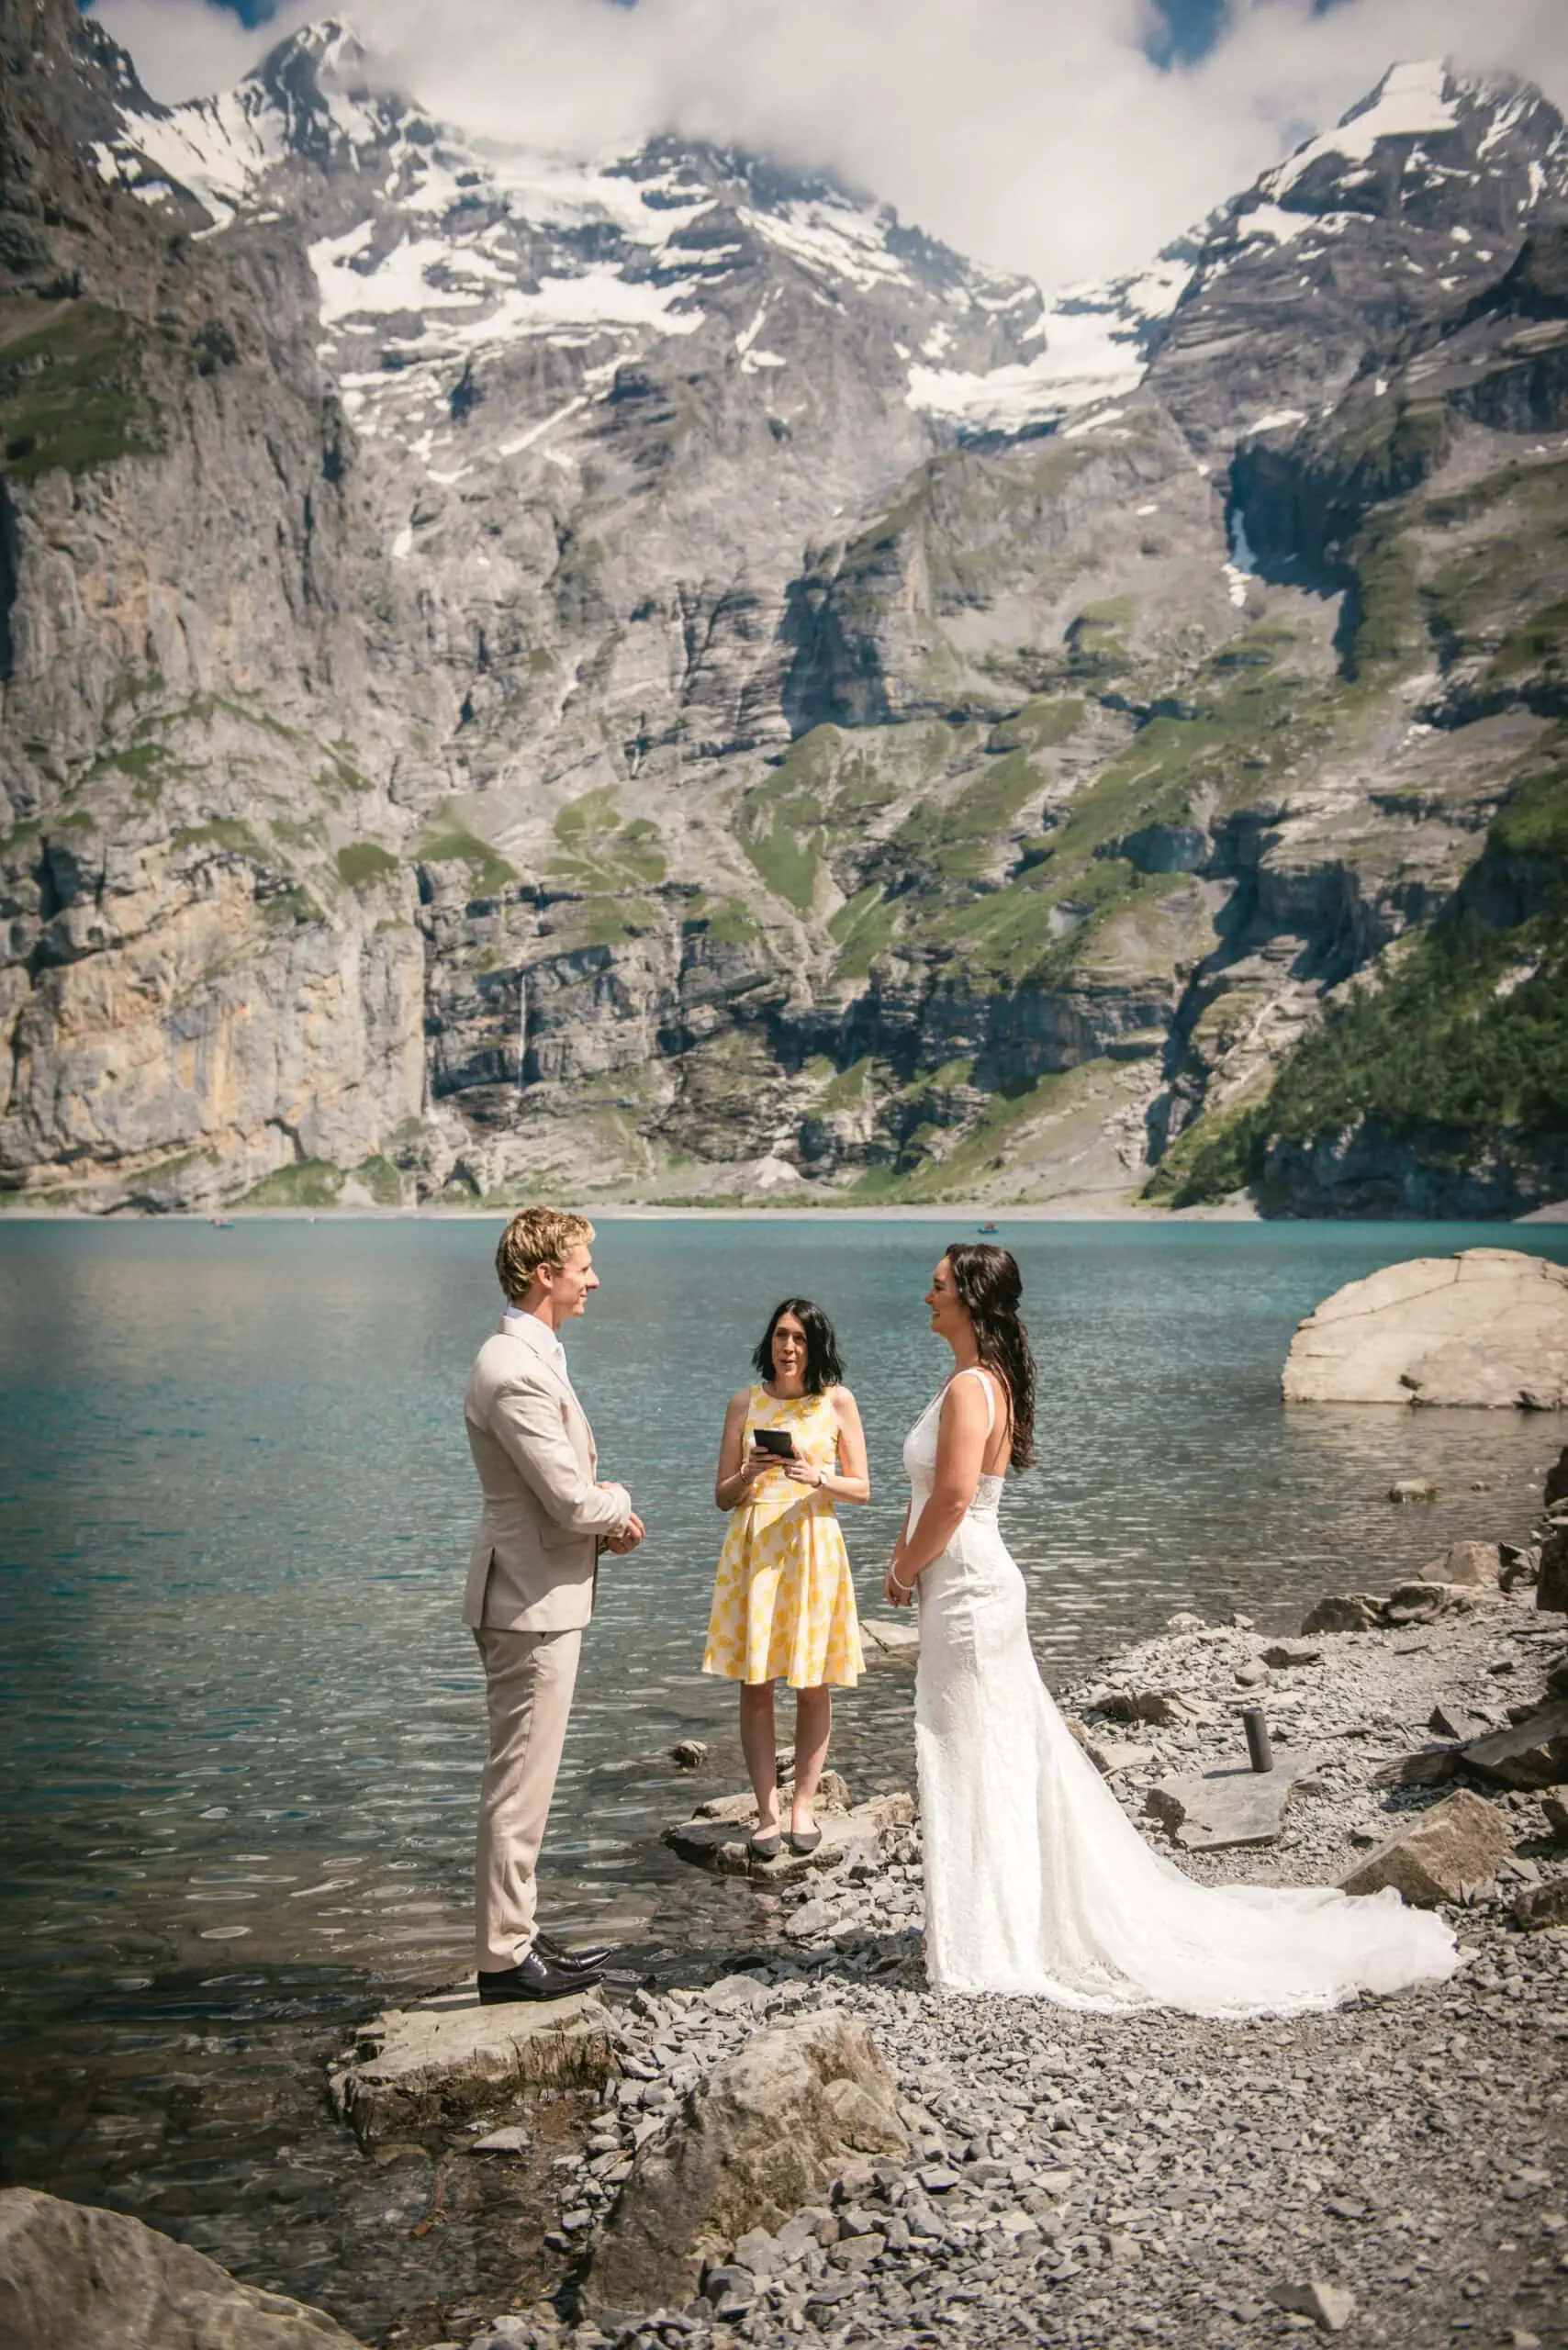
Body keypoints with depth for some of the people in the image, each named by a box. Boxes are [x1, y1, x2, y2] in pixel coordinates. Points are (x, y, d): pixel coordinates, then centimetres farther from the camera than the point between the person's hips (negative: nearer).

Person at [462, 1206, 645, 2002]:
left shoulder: (528, 1358, 12)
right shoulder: (517, 1373, -22)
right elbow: (572, 1500, -24)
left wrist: (604, 1519, 3)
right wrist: (620, 1508, -3)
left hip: (538, 1596, 11)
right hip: (532, 1603, -11)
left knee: (524, 1780, 18)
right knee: (519, 1785, -1)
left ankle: (515, 1935, 28)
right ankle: (503, 1957, 8)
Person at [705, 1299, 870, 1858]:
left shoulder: (836, 1401, 2)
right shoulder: (745, 1402, 7)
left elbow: (861, 1489, 4)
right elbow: (722, 1496, 8)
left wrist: (818, 1477, -15)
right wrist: (748, 1474, -12)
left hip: (812, 1547, -1)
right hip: (753, 1549, 1)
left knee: (813, 1685, 2)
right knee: (754, 1685, 0)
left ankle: (803, 1805, 16)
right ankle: (766, 1813, 8)